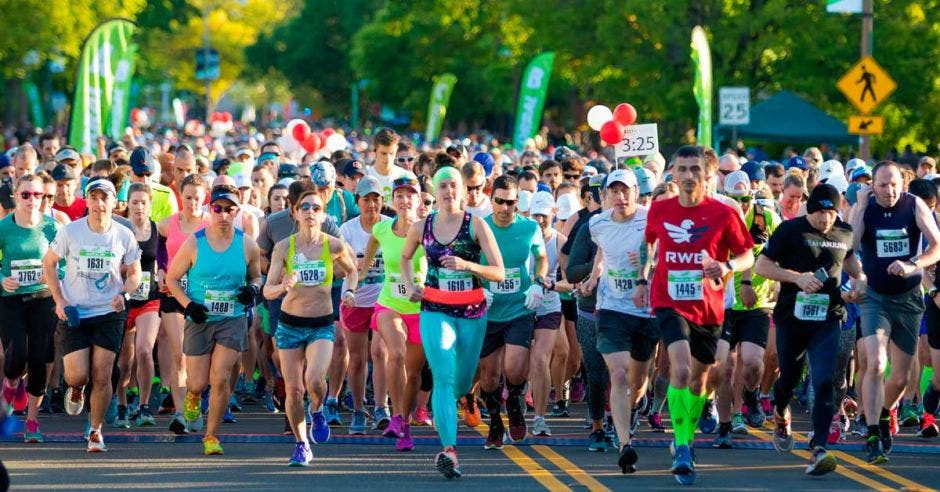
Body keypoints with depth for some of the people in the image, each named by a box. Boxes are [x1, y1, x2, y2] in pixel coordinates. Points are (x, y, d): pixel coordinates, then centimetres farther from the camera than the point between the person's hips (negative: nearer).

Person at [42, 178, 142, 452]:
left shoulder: (124, 236, -2)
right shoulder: (70, 232, -6)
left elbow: (134, 273, 10)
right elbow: (49, 263, 6)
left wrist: (124, 294, -11)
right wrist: (59, 300, -5)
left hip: (109, 314, 1)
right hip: (74, 314, -1)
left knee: (102, 376, -5)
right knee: (77, 376, -8)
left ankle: (96, 431, 12)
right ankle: (76, 390, 31)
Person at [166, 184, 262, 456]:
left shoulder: (247, 245, -2)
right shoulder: (194, 244, -7)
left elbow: (256, 276, 14)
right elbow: (172, 279, 2)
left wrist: (253, 289, -9)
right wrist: (188, 305, -12)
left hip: (233, 320, 0)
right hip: (199, 320, 0)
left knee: (220, 379, -12)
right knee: (199, 383, 1)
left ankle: (212, 435, 4)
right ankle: (192, 397, 41)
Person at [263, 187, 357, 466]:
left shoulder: (333, 245, -4)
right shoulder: (284, 247, -5)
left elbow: (351, 270, 18)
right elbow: (268, 291, -7)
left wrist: (348, 291, 0)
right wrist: (284, 286, -27)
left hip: (322, 325, -1)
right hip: (290, 324, 1)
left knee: (314, 380, -24)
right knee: (293, 389, 1)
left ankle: (317, 411, 11)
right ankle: (302, 445, 19)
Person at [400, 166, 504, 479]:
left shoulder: (476, 225, -4)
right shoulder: (422, 228, 3)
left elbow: (499, 272, -8)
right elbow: (405, 257, 25)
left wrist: (467, 265, -23)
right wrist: (409, 285, 7)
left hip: (472, 312, 0)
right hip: (435, 310, 0)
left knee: (462, 384, 10)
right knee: (445, 377, -17)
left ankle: (441, 411, 46)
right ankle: (449, 449, -25)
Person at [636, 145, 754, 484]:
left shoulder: (723, 214, -6)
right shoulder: (659, 211, -1)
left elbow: (747, 255, 0)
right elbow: (648, 242, 20)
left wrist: (727, 267, -20)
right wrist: (642, 280, 12)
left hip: (708, 308, 2)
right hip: (670, 303, -1)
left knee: (698, 379, 15)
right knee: (681, 370, -23)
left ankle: (686, 441, 35)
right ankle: (682, 449, -19)